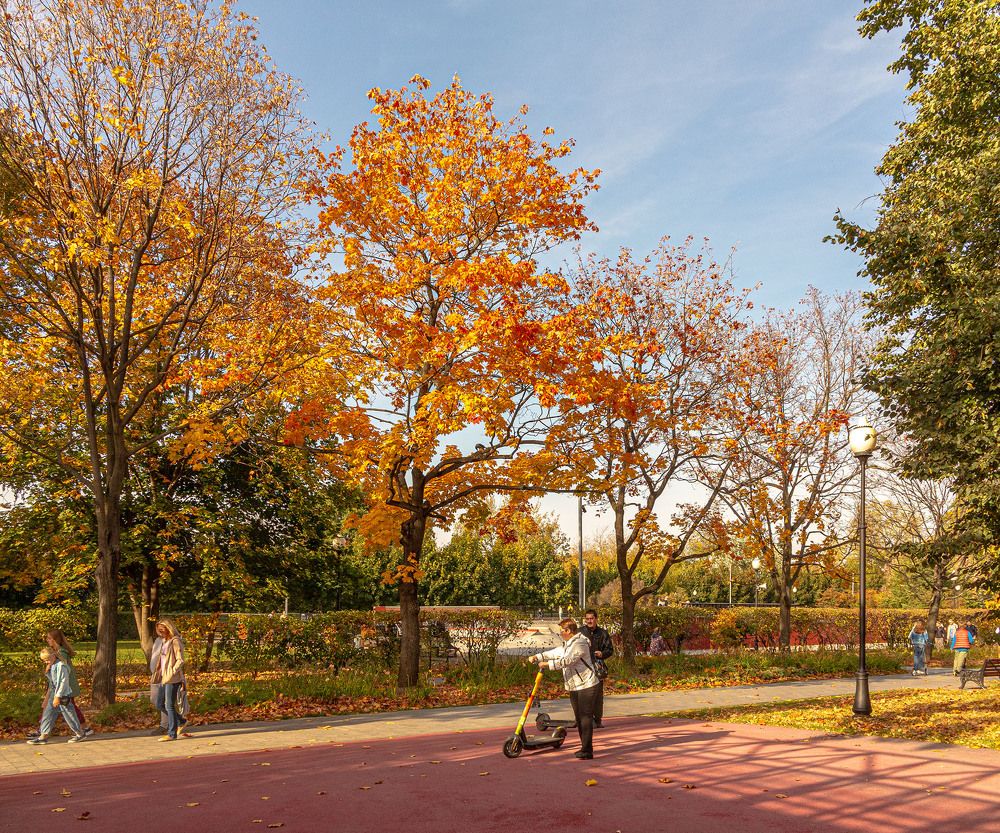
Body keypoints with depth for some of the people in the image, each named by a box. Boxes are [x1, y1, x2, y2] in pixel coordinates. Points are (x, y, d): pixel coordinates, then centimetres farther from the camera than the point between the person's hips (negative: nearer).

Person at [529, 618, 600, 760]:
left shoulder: (580, 643, -19)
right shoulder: (566, 644, 15)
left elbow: (567, 660, -27)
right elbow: (554, 653, 16)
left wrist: (547, 664, -25)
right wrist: (537, 657, 6)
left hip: (587, 685, -10)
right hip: (574, 687, 10)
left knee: (586, 717, -8)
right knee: (579, 717, 14)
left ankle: (587, 750, -6)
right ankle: (585, 748, 22)